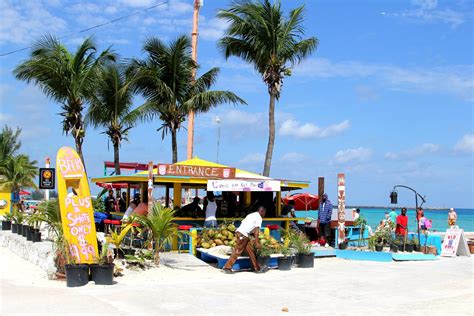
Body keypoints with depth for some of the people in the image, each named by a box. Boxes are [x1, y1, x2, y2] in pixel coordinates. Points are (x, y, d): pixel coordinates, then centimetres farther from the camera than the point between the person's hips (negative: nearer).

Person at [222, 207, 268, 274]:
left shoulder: (252, 215, 25)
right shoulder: (259, 218, -1)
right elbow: (256, 231, -11)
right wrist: (257, 243, -12)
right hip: (243, 234, -9)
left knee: (250, 250, 12)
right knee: (237, 251, -6)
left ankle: (257, 268, 17)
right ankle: (227, 267, -5)